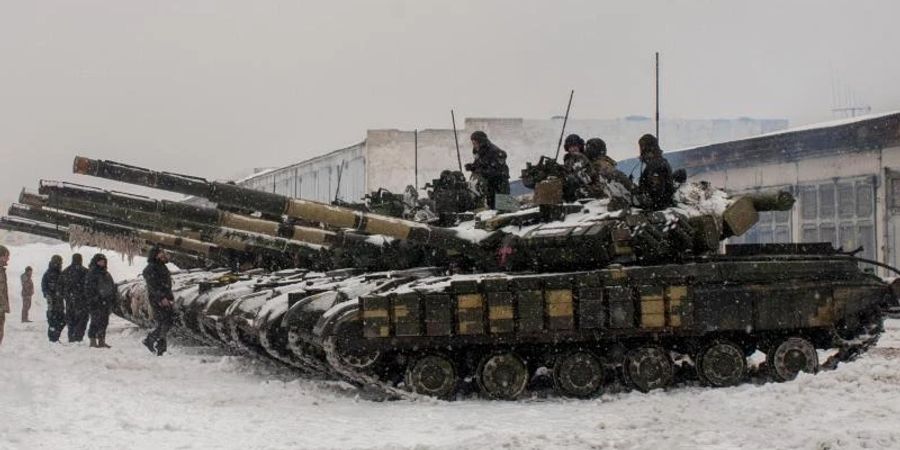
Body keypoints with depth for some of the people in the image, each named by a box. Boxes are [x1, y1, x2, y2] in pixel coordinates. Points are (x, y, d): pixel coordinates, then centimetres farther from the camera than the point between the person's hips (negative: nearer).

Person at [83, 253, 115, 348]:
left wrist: (112, 299, 16)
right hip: (96, 302, -8)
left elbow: (112, 286, 24)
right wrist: (91, 300, -18)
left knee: (104, 322, 10)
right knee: (96, 321, -8)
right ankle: (93, 341, -3)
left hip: (106, 302, 8)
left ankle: (101, 341, 16)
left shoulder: (106, 274, 18)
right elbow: (88, 288, -12)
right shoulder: (91, 273, -6)